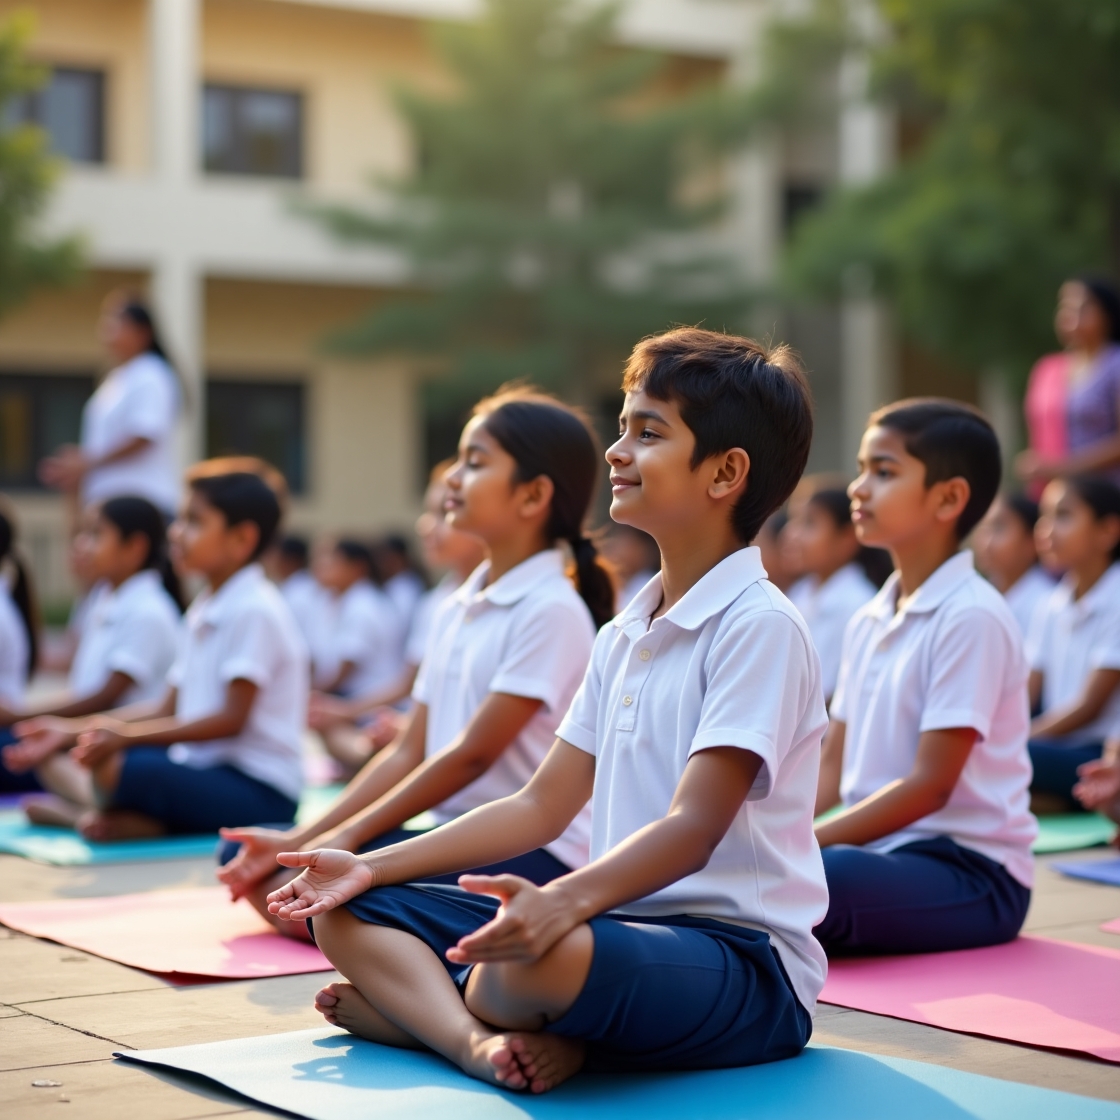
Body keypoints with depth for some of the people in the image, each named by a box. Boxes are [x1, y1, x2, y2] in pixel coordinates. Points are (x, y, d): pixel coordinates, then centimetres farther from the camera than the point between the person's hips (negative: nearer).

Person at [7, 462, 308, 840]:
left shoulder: (255, 610, -13)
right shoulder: (203, 611, 18)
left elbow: (232, 718, -18)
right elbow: (169, 709, 17)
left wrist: (129, 735, -20)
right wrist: (98, 725, 5)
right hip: (206, 766, 10)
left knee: (117, 766, -31)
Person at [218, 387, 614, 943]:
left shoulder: (551, 611, -12)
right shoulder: (455, 612, 14)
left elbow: (472, 754, -15)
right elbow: (409, 752, 11)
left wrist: (346, 837, -15)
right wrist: (299, 839, 1)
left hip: (533, 853, -8)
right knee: (244, 860, -2)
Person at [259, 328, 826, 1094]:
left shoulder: (760, 626, -12)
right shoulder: (624, 637, 15)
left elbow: (692, 827, -23)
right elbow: (543, 806, 15)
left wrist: (567, 899, -40)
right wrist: (373, 867, 8)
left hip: (745, 962, -9)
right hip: (621, 921, 9)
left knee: (539, 958, -40)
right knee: (348, 914, 2)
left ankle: (415, 1006, -8)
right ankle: (481, 1041, -24)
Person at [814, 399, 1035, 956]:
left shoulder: (971, 617, -12)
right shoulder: (866, 624, 13)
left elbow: (929, 784, -16)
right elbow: (830, 767, 14)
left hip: (972, 870, -7)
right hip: (879, 851, 7)